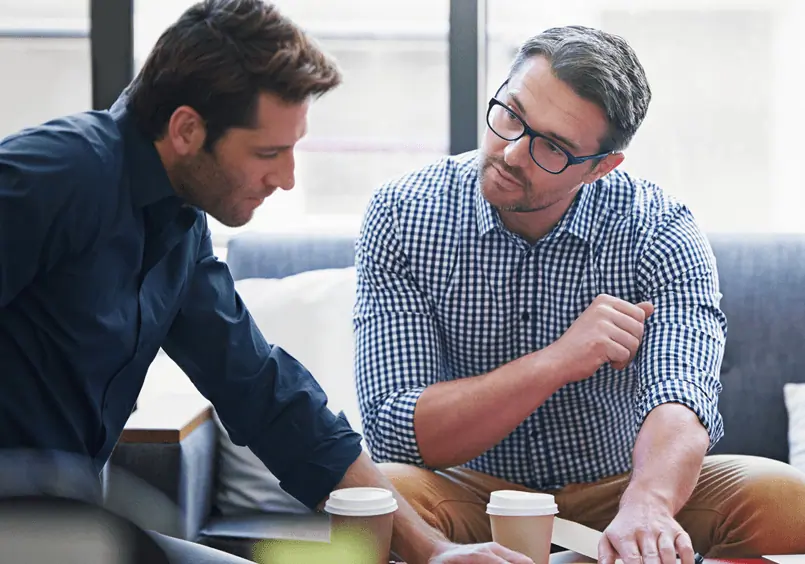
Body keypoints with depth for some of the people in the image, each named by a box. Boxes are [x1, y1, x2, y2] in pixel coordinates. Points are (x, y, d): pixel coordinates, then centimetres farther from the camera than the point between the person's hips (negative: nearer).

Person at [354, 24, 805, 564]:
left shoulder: (657, 234, -12)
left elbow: (679, 403, -28)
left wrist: (646, 506, -52)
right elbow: (393, 434, -19)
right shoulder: (402, 217, -13)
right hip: (471, 492, -2)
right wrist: (557, 361, -30)